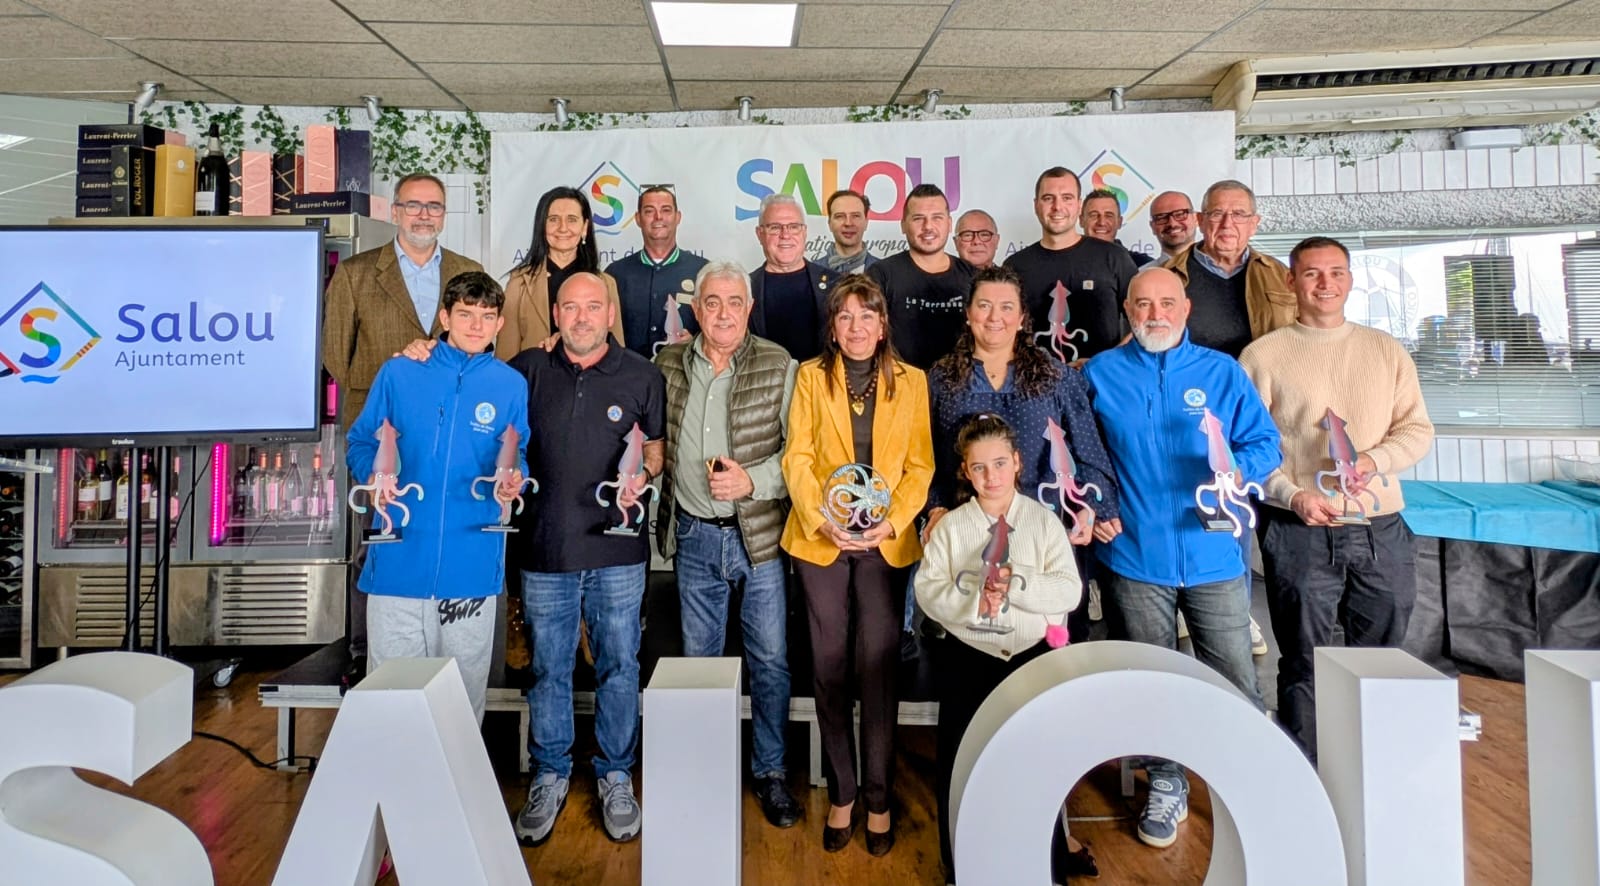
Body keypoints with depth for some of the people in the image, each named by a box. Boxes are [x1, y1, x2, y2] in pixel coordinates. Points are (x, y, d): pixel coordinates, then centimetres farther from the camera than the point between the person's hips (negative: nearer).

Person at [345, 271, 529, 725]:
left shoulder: (511, 386, 4)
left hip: (471, 563, 0)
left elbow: (519, 458, 8)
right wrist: (374, 473, -12)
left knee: (465, 687, 13)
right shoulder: (398, 373, 3)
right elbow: (361, 441, 8)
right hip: (400, 556, 0)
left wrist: (513, 481, -13)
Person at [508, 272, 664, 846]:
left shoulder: (641, 376, 1)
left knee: (619, 666, 9)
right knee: (548, 669, 12)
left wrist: (644, 474, -9)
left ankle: (615, 777, 28)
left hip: (616, 550, -1)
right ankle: (549, 777, 31)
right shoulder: (529, 369, 4)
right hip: (545, 547, 1)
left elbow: (658, 440, 11)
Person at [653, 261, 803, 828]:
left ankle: (770, 772, 25)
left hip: (758, 534, -2)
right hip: (694, 537, 3)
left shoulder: (779, 367, -5)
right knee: (699, 660, 15)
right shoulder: (668, 365, 4)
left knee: (770, 659, 6)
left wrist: (752, 481, -18)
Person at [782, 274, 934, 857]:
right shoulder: (811, 376, 5)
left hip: (885, 545, 0)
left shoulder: (911, 382, 6)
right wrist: (822, 520, -13)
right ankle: (841, 794, 23)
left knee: (878, 670, 2)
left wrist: (891, 522, -12)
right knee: (829, 668, 7)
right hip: (820, 540, 1)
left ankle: (877, 798, 19)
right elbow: (797, 459, 0)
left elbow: (920, 466, 2)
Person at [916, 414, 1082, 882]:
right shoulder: (951, 526, 7)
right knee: (958, 755, -5)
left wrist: (1015, 584, -17)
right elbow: (927, 590, -3)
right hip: (968, 653, 1)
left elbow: (1069, 592, -3)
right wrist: (975, 599, -19)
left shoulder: (1044, 520, 6)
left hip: (1034, 652, 0)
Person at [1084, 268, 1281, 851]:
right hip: (1136, 556, 0)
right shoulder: (1100, 374, 3)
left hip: (1214, 555, 0)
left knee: (1236, 684, 5)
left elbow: (1266, 443, 2)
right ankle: (1166, 786, 32)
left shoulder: (1222, 371, 3)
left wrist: (1240, 470, -19)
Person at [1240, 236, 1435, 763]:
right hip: (1299, 531, -3)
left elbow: (1418, 430, 7)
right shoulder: (1264, 355, 1)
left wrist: (1374, 459, -13)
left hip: (1381, 530, 4)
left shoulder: (1387, 350, 13)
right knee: (1303, 662, 6)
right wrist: (1294, 496, -17)